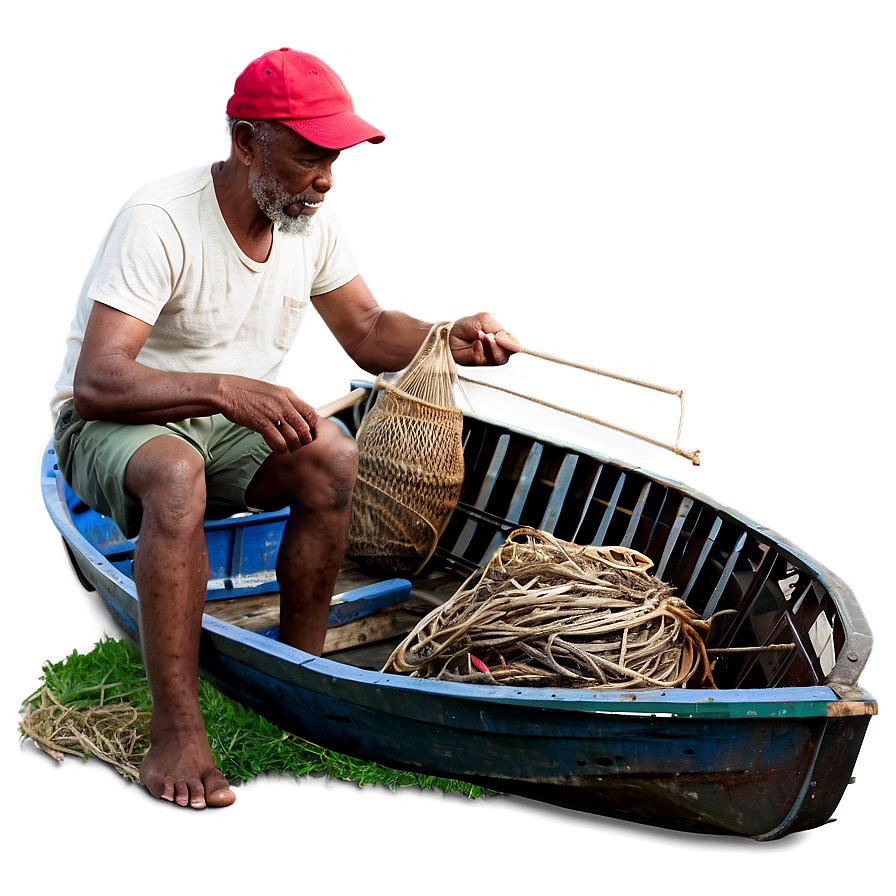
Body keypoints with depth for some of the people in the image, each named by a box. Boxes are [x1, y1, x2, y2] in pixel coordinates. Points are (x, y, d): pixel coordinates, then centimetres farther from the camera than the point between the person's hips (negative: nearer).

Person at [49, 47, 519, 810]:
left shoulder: (313, 219, -3)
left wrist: (451, 340, -14)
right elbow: (96, 382, -31)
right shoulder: (160, 221, -25)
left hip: (235, 425, 6)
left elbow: (366, 329, 7)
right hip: (111, 425, -6)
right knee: (177, 474, -38)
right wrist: (224, 388, -46)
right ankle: (177, 734, -33)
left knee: (336, 460, -21)